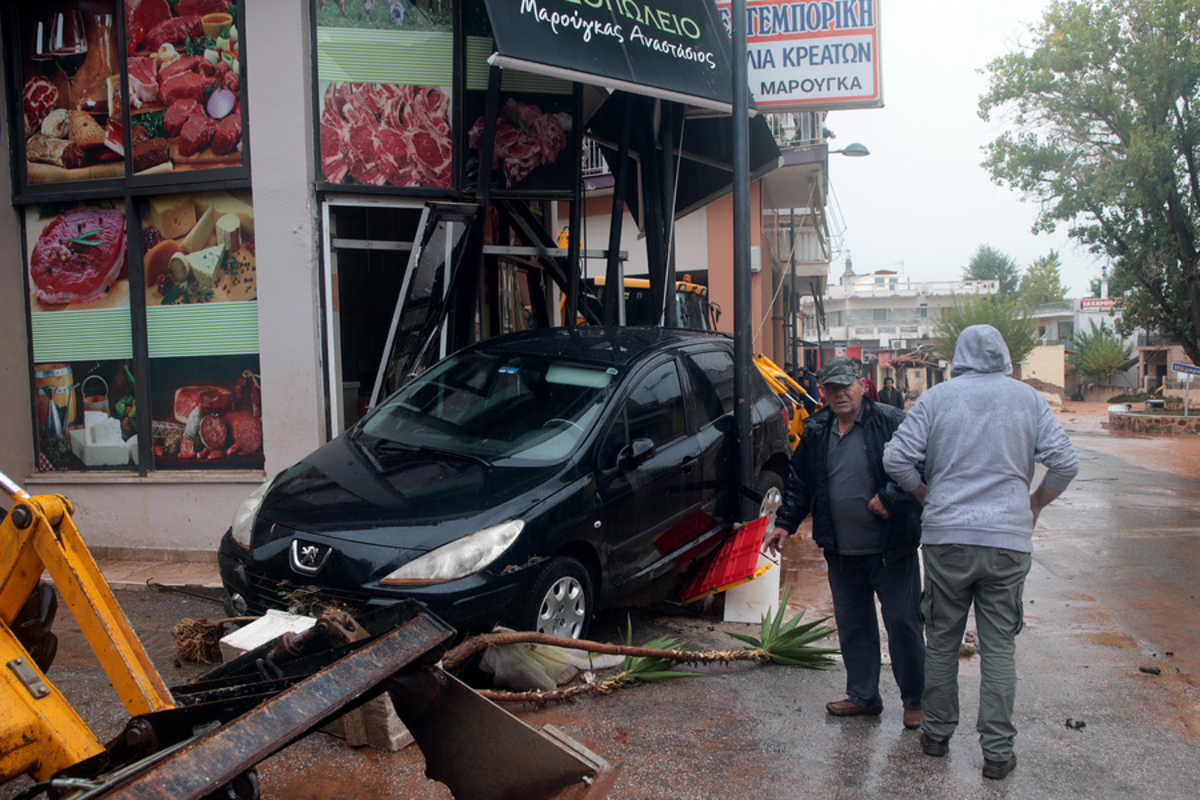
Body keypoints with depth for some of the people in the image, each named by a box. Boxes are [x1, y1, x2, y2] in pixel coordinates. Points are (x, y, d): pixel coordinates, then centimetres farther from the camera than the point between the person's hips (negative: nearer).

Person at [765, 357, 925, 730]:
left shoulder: (891, 422, -7)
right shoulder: (816, 432, 9)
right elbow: (799, 482, 17)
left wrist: (889, 498, -19)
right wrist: (785, 522, 11)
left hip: (891, 548, -5)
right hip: (841, 550, 5)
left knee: (903, 623, 3)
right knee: (852, 624, 13)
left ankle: (915, 700, 19)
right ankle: (862, 695, 28)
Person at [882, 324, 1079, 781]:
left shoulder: (938, 397, 0)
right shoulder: (1027, 398, 3)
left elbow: (895, 459, -4)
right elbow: (1064, 462, 0)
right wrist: (1034, 506, 14)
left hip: (946, 537, 0)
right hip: (1008, 538, 0)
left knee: (942, 640, 12)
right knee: (999, 645, 7)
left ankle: (937, 734, 24)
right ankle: (997, 752, 11)